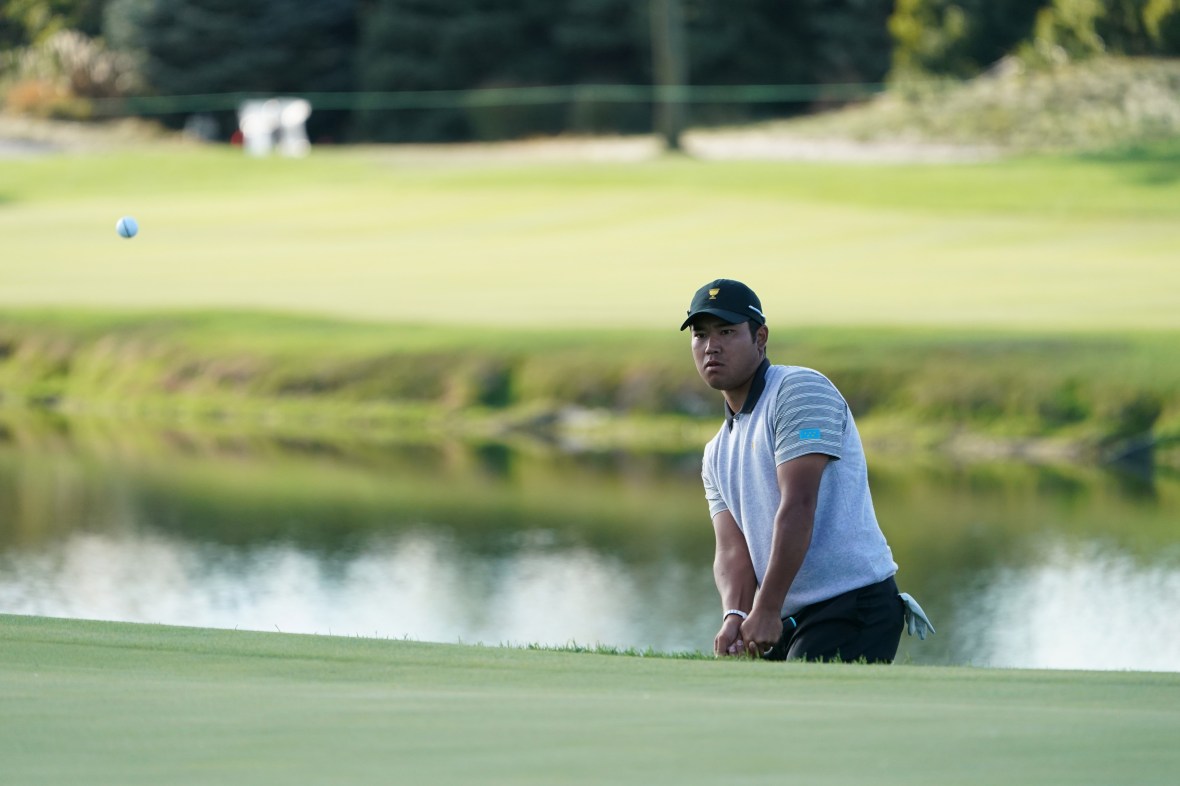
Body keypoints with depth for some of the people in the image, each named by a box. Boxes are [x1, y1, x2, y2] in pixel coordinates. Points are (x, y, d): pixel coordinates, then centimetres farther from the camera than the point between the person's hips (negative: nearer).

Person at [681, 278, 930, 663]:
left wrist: (767, 610, -23)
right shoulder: (717, 455, 18)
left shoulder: (799, 390, -7)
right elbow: (732, 548, 5)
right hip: (786, 622, 8)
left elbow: (798, 507, -17)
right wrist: (735, 616, -18)